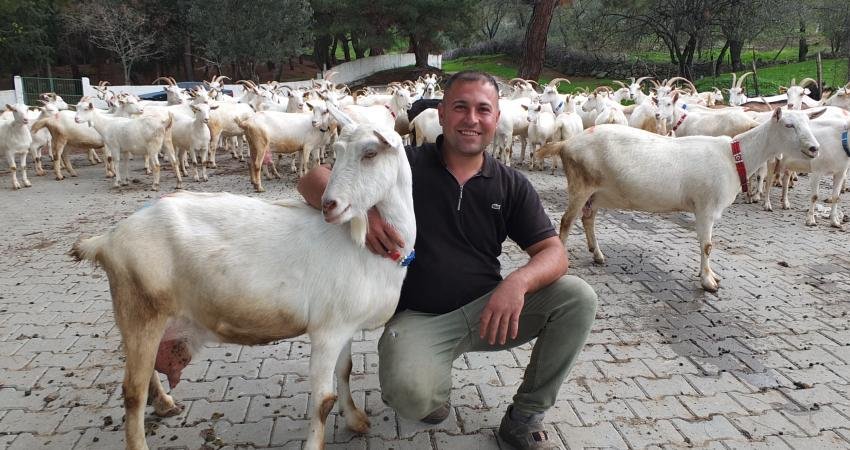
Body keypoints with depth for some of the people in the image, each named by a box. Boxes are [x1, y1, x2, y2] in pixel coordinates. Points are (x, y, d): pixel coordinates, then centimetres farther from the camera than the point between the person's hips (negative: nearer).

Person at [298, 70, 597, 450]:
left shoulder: (511, 185, 4)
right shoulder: (406, 165, -5)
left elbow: (553, 252, -2)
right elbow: (313, 180, -8)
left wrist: (519, 281, -26)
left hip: (488, 308, 4)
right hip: (419, 317, -3)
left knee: (578, 298, -16)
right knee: (411, 396, -34)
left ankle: (524, 417, 3)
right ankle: (435, 388, 8)